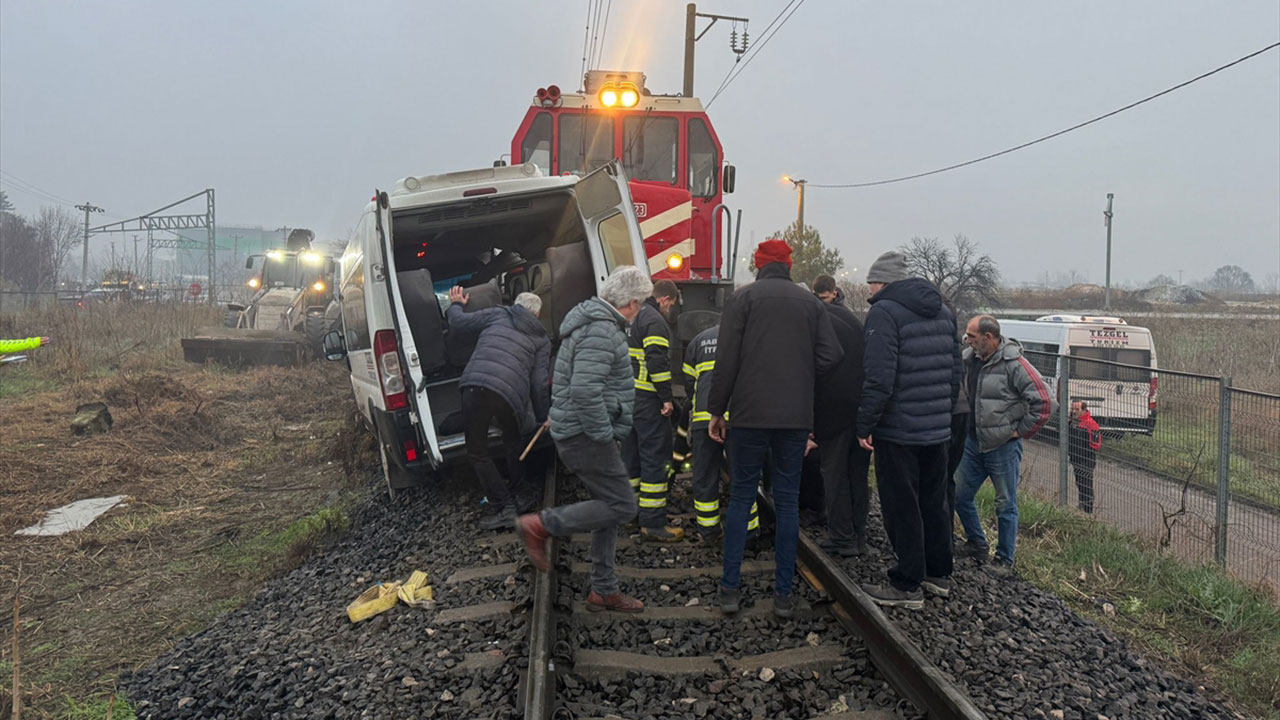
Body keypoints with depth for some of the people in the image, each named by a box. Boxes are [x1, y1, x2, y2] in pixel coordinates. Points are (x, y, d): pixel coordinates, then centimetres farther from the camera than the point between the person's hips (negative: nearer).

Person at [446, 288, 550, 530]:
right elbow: (539, 383, 13)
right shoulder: (542, 339, 21)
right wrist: (542, 416, 24)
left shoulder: (498, 315, 22)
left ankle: (504, 508, 7)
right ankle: (522, 494, 35)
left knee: (477, 453, 10)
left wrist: (456, 305, 45)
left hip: (475, 387, -1)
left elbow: (458, 323, 23)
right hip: (510, 394, 1)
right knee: (512, 445, 29)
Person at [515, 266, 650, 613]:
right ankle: (540, 525, -3)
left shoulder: (597, 323, 16)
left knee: (609, 507, 14)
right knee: (622, 505, -8)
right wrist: (604, 434, -19)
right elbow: (585, 391, -30)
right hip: (586, 436, -11)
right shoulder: (601, 331, -19)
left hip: (577, 434, 11)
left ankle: (604, 591, 22)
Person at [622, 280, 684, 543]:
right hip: (647, 400, -10)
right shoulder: (654, 320, -12)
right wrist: (666, 398, -18)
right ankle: (652, 524, -6)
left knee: (631, 452, 19)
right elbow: (657, 361, -21)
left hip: (626, 396, 10)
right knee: (655, 457, -7)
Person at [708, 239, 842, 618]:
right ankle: (783, 594, 11)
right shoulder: (810, 301, 8)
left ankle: (730, 589, 8)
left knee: (740, 498, 7)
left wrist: (717, 409, 0)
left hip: (749, 415, -2)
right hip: (796, 417, 2)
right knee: (787, 501, 8)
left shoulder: (743, 297, -1)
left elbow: (727, 359, -6)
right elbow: (830, 355, -1)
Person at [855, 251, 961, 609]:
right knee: (934, 502, 18)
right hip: (938, 429, 8)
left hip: (898, 431, -8)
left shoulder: (884, 312, -13)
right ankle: (939, 574, 29)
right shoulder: (943, 312, 14)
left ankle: (908, 586, 8)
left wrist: (866, 424, -14)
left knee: (902, 508, 0)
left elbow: (879, 376, -20)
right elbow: (955, 371, 17)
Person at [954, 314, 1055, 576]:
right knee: (961, 496, 15)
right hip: (972, 442, 8)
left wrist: (1021, 431, -13)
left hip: (1003, 447, -7)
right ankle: (976, 544, 34)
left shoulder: (1013, 364, -19)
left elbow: (1044, 402, -20)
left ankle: (1005, 560, 18)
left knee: (1005, 505, 4)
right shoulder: (970, 359, 4)